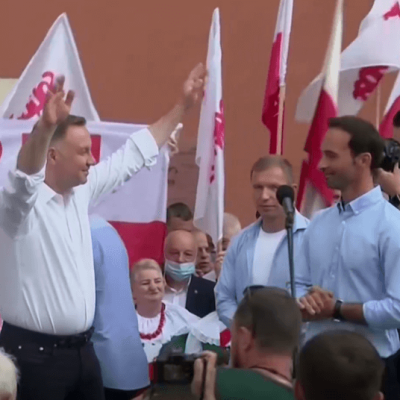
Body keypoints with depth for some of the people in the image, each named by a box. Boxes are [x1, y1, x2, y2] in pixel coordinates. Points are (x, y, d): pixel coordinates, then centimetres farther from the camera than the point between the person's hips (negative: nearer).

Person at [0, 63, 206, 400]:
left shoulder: (81, 190, 8)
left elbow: (133, 155, 16)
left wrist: (183, 106, 17)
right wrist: (44, 127, -56)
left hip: (82, 348, 8)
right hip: (34, 353, -8)